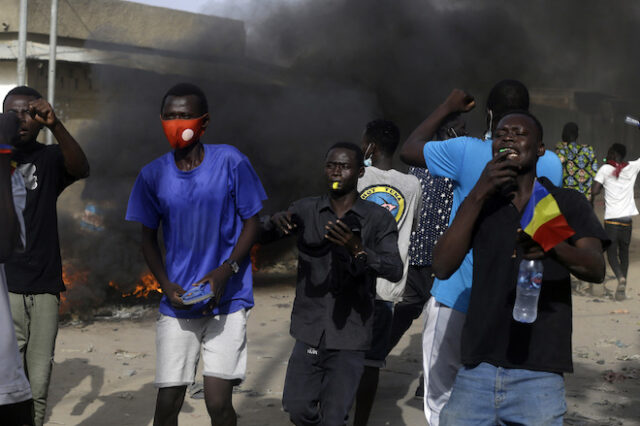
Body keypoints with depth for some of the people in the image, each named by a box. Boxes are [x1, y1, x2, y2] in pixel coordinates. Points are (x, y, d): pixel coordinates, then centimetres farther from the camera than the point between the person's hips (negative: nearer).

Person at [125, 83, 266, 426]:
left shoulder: (230, 162, -6)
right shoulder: (153, 174, 1)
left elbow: (251, 223, 0)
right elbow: (148, 238, 11)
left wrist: (225, 271, -14)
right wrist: (166, 285, -5)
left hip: (227, 300, -2)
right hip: (177, 304, 2)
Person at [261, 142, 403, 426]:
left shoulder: (378, 219, -3)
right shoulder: (305, 211, 4)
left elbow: (394, 270, -15)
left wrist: (358, 250, -33)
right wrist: (275, 222, -23)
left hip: (349, 338, -2)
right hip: (310, 331, 2)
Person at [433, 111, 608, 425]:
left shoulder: (566, 203, 7)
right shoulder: (481, 205, 14)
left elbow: (596, 269, -9)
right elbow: (442, 267, -1)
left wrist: (552, 246, -30)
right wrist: (477, 195, -8)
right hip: (477, 368, 2)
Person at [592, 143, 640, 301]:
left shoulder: (605, 169, -3)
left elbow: (594, 191, -9)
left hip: (611, 218, -3)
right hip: (627, 218, 3)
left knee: (611, 253, 2)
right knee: (624, 252, 16)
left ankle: (621, 278, -25)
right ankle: (622, 288, 16)